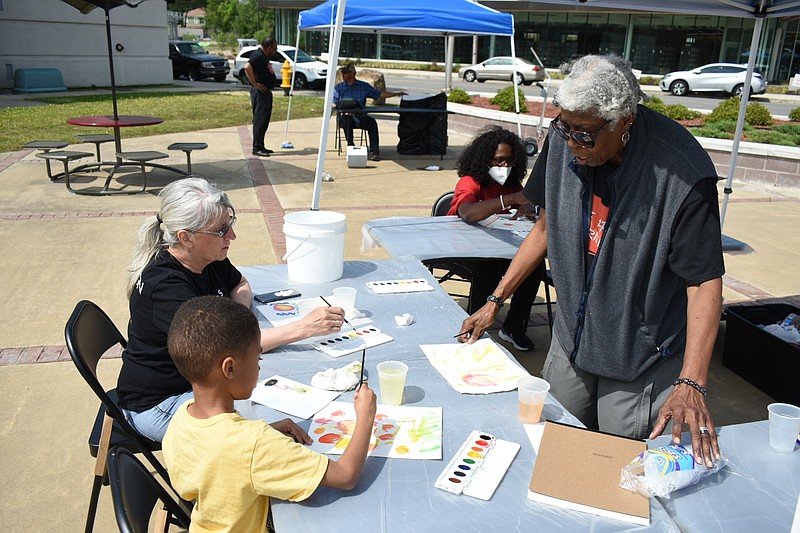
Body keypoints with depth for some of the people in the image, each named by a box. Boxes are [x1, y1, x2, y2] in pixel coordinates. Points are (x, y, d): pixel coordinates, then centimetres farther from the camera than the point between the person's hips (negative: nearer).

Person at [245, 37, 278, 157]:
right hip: (260, 93, -10)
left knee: (264, 121, 13)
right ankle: (257, 148, -6)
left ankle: (261, 146, 20)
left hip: (266, 92, 10)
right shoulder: (258, 55, -15)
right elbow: (247, 67, -30)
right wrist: (255, 84, -25)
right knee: (259, 120, -8)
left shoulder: (264, 56, 16)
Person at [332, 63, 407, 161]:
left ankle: (374, 151, -32)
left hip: (361, 116, 0)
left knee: (372, 122, -29)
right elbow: (333, 103, 4)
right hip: (346, 116, 0)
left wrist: (396, 94, 5)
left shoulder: (364, 86, 13)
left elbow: (379, 94, 13)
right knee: (346, 122, -35)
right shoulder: (338, 87, 13)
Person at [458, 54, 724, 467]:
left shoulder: (682, 174, -27)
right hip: (572, 337, 5)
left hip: (641, 359, -5)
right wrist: (494, 302, 4)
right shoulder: (563, 141, -10)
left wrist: (691, 383, -30)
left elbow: (705, 282, -22)